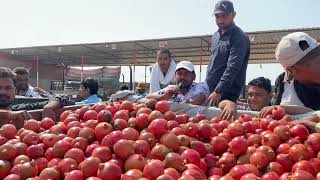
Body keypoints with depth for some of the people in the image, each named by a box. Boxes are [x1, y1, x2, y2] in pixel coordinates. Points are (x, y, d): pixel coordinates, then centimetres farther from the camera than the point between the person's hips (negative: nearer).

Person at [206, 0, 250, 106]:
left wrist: (218, 92, -28)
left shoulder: (239, 38, -12)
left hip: (227, 95, -7)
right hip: (210, 91, 7)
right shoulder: (216, 36, 13)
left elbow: (232, 68, -22)